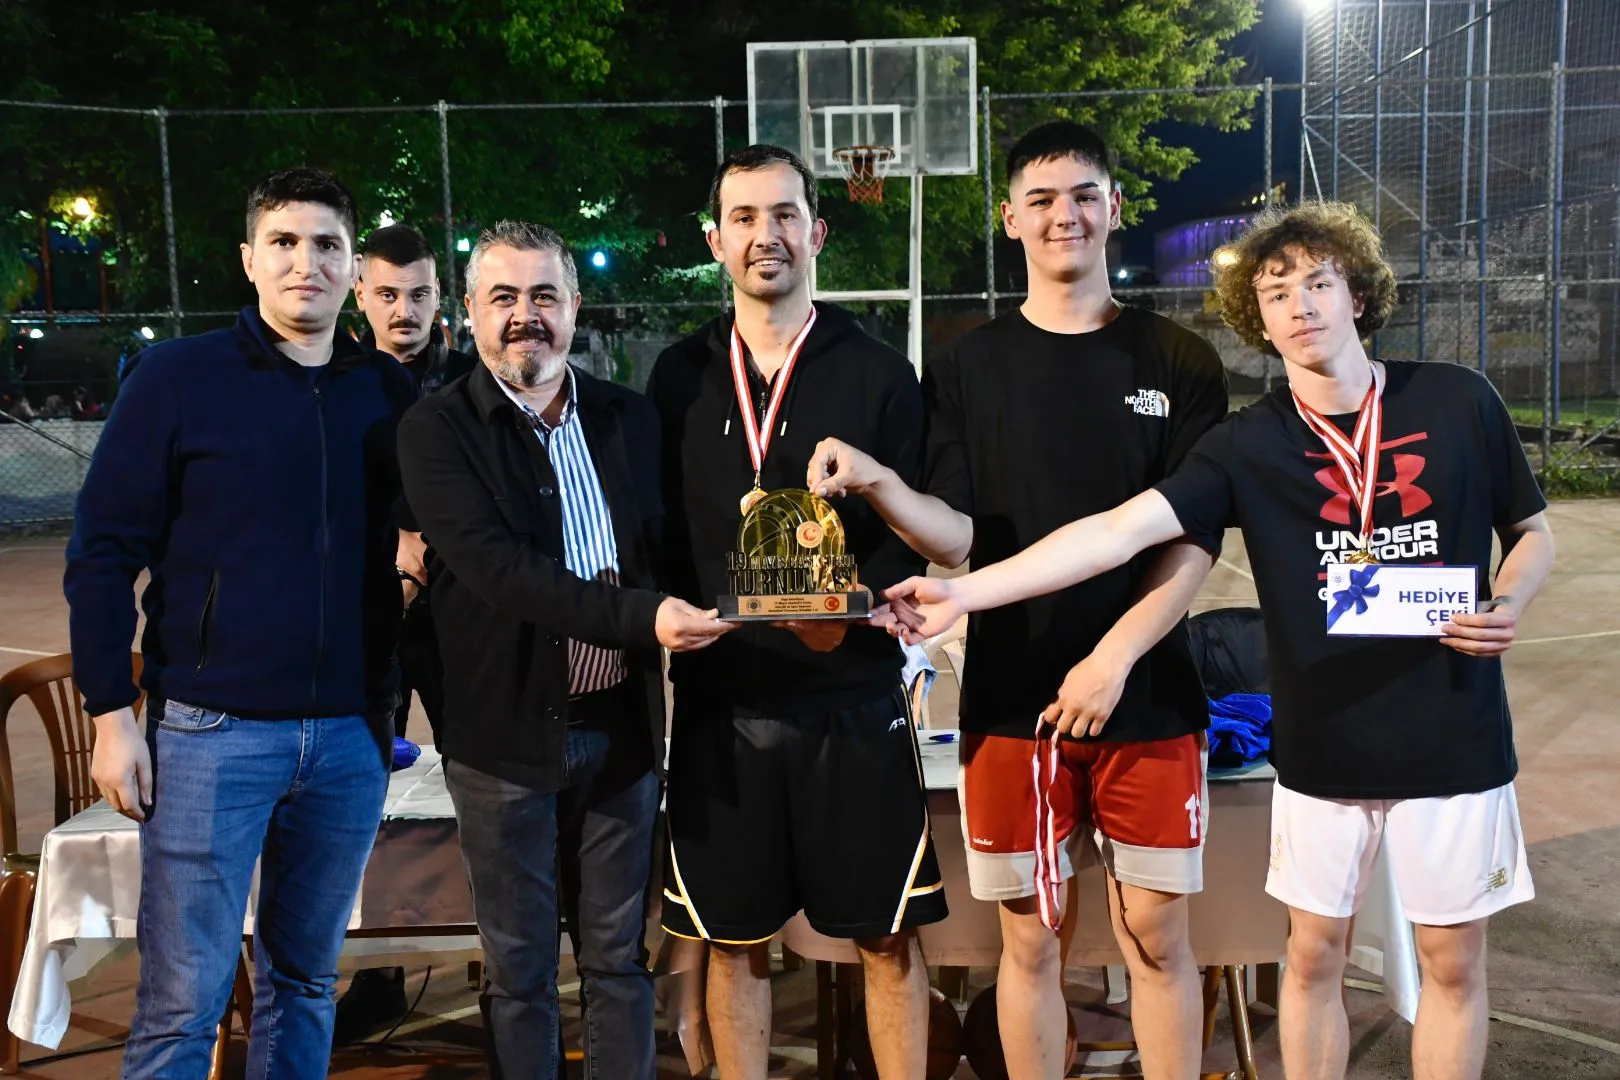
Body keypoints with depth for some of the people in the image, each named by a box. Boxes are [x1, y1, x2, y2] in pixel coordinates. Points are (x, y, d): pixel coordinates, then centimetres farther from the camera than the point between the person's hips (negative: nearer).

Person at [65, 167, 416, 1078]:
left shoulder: (391, 394, 7)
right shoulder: (178, 376, -2)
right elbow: (103, 554, -1)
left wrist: (397, 691, 6)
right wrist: (113, 713, -6)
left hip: (352, 733, 3)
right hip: (211, 730, -3)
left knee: (305, 982, 14)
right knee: (183, 1000, 3)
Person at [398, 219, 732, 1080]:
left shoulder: (632, 418, 7)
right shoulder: (436, 429, -6)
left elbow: (668, 548, 12)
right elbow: (497, 568, -19)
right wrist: (637, 615, -30)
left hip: (622, 726, 3)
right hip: (507, 735, -3)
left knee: (619, 957, 14)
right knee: (519, 969, 11)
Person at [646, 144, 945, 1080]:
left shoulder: (878, 373, 2)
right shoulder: (679, 378, 8)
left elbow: (915, 534, -3)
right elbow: (657, 536, 7)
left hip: (854, 695, -1)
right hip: (719, 699, 2)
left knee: (890, 934, 7)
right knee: (734, 940, 12)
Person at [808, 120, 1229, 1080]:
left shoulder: (1178, 362, 3)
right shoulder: (968, 367, 4)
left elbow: (1195, 540, -2)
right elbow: (959, 539, -1)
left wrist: (1114, 657, -14)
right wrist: (878, 484, -20)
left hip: (1148, 692, 0)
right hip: (1013, 698, 0)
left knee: (1159, 936, 8)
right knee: (1031, 938, 9)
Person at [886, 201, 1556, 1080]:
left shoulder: (1459, 403, -3)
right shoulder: (1250, 446, -5)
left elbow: (1531, 532, 10)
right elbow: (1119, 530, -14)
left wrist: (1506, 606, -13)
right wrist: (963, 591, -24)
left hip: (1454, 739, 0)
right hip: (1322, 743, 0)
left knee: (1452, 959, 11)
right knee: (1313, 954, 11)